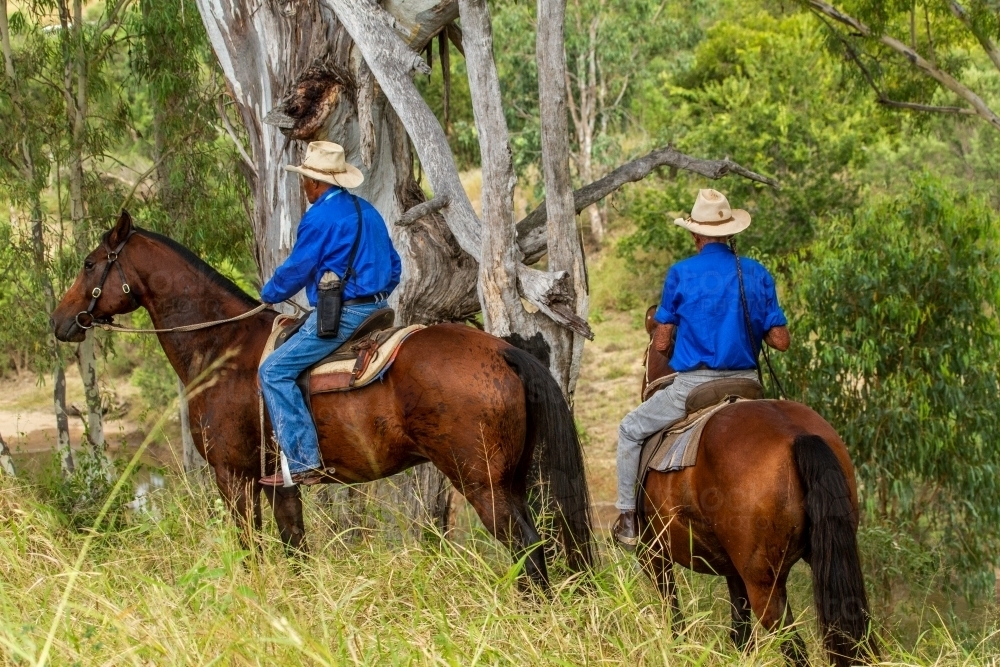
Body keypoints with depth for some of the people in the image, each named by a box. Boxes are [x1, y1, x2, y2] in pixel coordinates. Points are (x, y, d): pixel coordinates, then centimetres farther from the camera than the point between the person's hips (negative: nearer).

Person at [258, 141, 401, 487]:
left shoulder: (320, 217, -11)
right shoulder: (368, 211, 16)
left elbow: (296, 270, -8)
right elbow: (393, 266, 22)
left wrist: (269, 294, 11)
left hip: (342, 315, -10)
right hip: (377, 310, 10)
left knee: (274, 371, -9)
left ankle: (304, 463, -18)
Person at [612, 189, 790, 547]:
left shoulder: (681, 274, -6)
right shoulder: (758, 274, 3)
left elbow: (661, 343, -3)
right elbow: (781, 341, 0)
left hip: (693, 384, -3)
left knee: (631, 430, 20)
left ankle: (628, 518, 18)